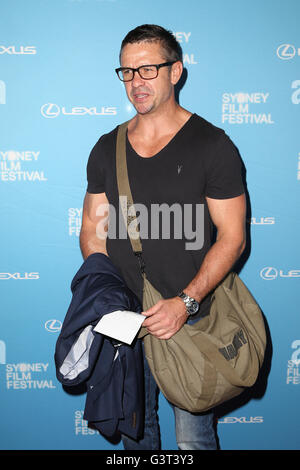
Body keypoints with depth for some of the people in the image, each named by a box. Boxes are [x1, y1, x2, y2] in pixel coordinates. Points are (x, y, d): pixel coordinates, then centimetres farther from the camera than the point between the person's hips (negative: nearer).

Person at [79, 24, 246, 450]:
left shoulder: (211, 144, -8)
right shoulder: (107, 148, 6)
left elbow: (232, 237, -9)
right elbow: (93, 228, 9)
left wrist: (186, 302, -20)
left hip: (190, 319, -4)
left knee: (193, 438, 9)